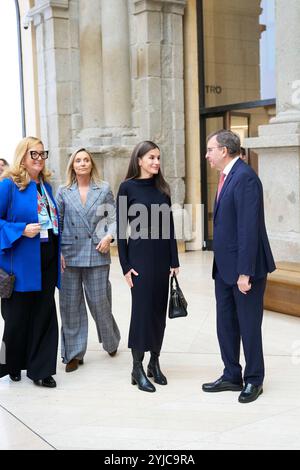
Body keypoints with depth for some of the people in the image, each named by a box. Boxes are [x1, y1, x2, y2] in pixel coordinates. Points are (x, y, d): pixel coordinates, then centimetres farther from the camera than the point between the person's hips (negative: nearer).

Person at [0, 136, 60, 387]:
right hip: (21, 262, -6)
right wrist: (21, 230, -20)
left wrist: (59, 252, 12)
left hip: (46, 263, 6)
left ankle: (40, 369, 18)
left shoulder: (46, 185, 12)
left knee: (44, 315, 8)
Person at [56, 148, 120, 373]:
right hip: (70, 255, 1)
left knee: (99, 302, 3)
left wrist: (109, 236, -10)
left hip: (97, 254, -1)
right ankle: (74, 354, 16)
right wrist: (57, 252, -3)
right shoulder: (63, 192, 7)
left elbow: (114, 218, 7)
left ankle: (111, 341, 30)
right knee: (71, 304, 4)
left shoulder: (104, 189, 6)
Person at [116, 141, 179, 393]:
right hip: (140, 254, -4)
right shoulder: (128, 187, -5)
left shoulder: (162, 188, 8)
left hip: (163, 255, 5)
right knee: (142, 309, -1)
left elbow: (169, 226, 9)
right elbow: (121, 228, -6)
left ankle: (155, 363, 21)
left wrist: (175, 261, 5)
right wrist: (125, 265, -10)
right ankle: (138, 368, 9)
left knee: (159, 309, 9)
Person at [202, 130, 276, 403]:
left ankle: (253, 380, 21)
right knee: (226, 324, 15)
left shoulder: (245, 177, -17)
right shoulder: (228, 176, 13)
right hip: (225, 267, 9)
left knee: (249, 325, 5)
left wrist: (245, 272, -23)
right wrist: (222, 265, 15)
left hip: (244, 267, -9)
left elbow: (249, 227, -22)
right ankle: (232, 376, 29)